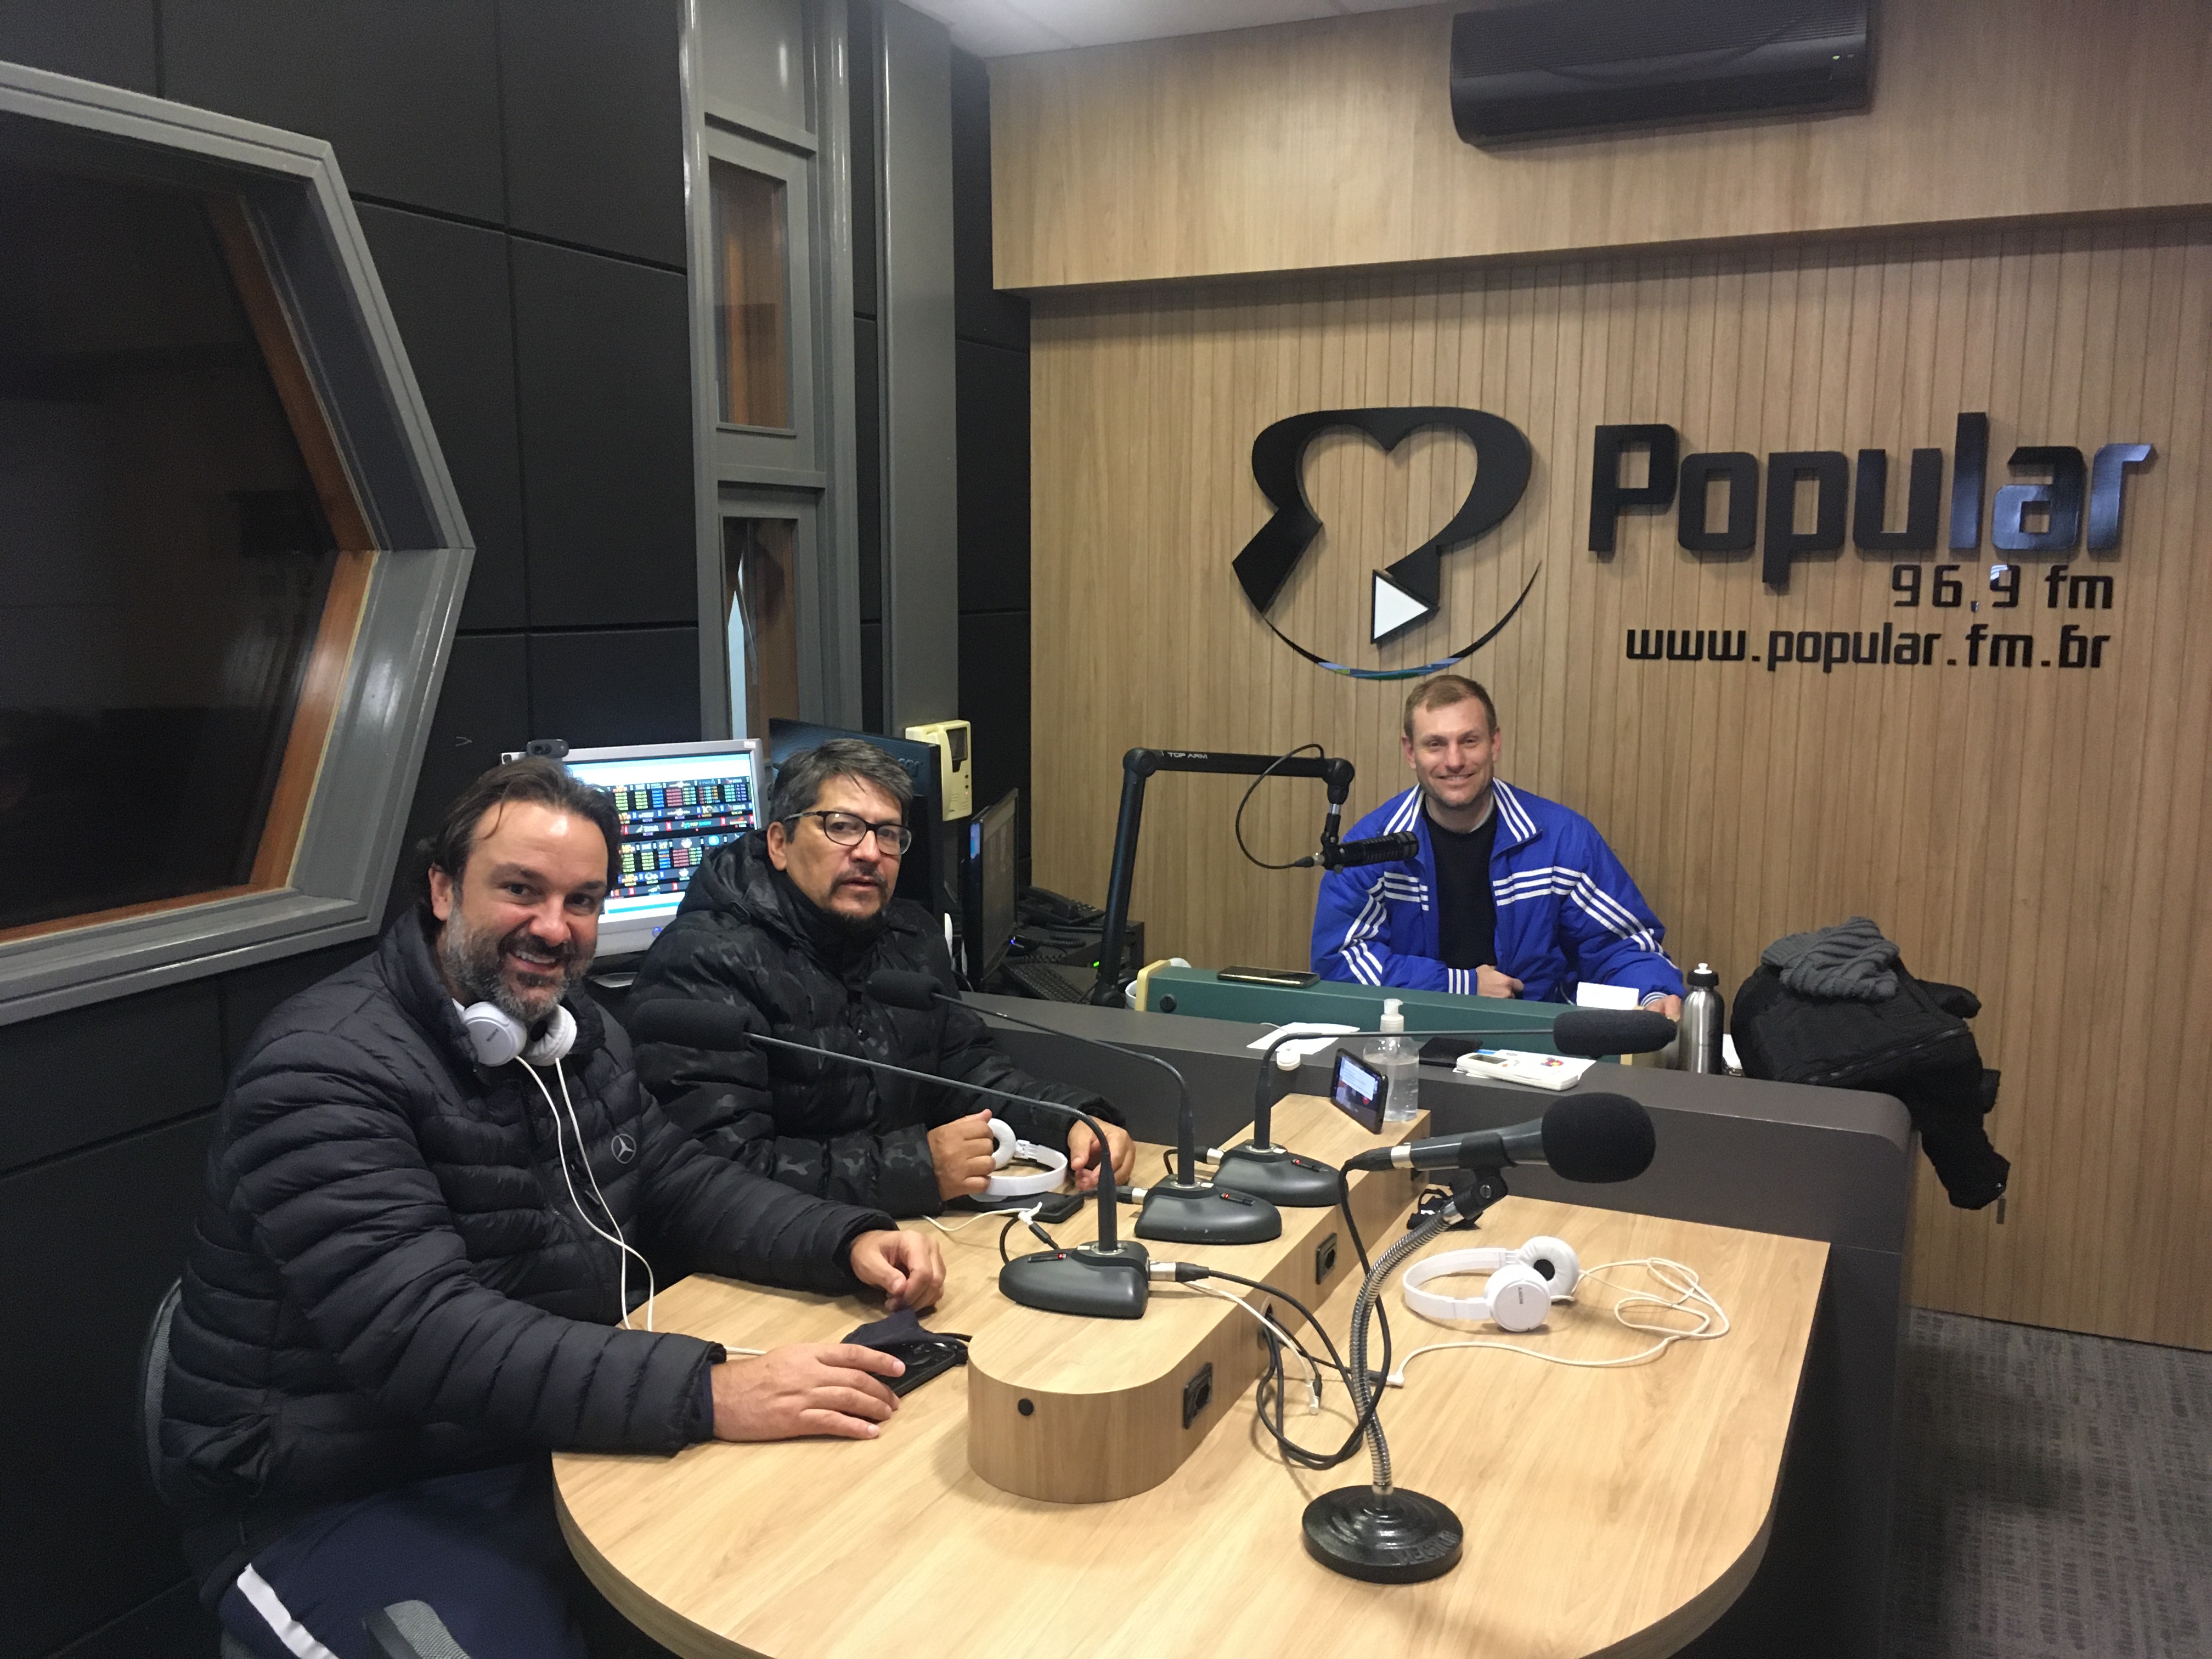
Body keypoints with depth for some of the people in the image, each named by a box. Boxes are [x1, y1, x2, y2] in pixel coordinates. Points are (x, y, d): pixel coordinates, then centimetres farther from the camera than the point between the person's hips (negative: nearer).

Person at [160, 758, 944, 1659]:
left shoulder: (575, 1032, 6)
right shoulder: (324, 1072, -22)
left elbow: (681, 1181, 10)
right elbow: (422, 1335, -32)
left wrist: (849, 1241, -9)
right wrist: (705, 1392, -40)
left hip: (554, 1439, 8)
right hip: (347, 1499, -7)